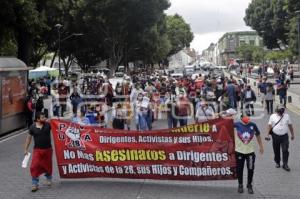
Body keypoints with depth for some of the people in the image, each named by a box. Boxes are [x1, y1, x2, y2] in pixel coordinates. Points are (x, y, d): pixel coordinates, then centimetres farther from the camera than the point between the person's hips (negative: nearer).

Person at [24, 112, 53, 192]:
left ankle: (48, 179, 43)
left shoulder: (48, 125, -6)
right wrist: (26, 149, 4)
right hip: (37, 150, -1)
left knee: (48, 165, 15)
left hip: (47, 149, 1)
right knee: (34, 166, -9)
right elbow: (29, 138, 2)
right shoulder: (32, 127, -7)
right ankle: (35, 184, 4)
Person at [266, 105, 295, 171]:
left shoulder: (286, 116, 4)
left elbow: (290, 125, 11)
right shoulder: (273, 116, 0)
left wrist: (292, 134, 13)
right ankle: (277, 162, 27)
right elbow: (270, 126, 1)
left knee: (285, 150, -6)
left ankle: (285, 164, 2)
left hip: (284, 136, 0)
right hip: (275, 136, 0)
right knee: (276, 150, 10)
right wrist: (268, 135, -4)